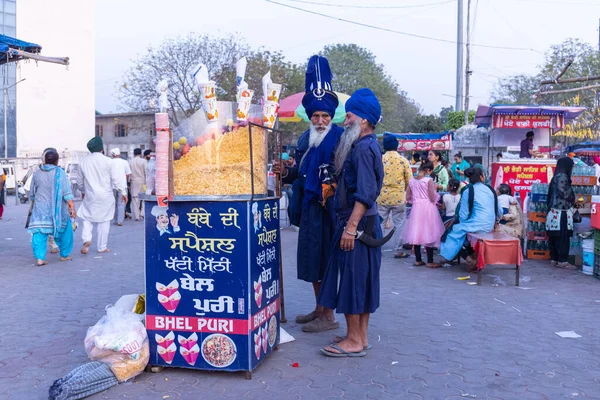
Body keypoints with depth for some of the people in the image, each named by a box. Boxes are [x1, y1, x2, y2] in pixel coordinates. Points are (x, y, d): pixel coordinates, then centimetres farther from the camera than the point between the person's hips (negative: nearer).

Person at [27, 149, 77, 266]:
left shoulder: (37, 173, 5)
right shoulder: (60, 173, -7)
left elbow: (32, 194, 15)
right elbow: (67, 193, -12)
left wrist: (33, 205, 30)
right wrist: (72, 207, -10)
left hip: (40, 209, 2)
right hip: (57, 210, -2)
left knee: (39, 233, 2)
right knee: (64, 230, 14)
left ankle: (40, 258, -8)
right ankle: (65, 254, 23)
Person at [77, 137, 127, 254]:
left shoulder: (83, 162, 1)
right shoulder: (108, 161, -10)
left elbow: (79, 181, 12)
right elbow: (115, 179, -8)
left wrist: (83, 191, 29)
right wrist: (123, 192, 3)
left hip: (90, 196, 2)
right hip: (105, 196, -2)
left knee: (87, 218, 16)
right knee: (104, 221, 6)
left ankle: (86, 239, -7)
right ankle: (102, 247, 13)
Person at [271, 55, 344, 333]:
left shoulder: (339, 138, -10)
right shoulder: (305, 139, 12)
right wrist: (285, 172, 4)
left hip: (328, 209, -8)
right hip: (308, 208, 8)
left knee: (325, 260, -2)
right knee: (312, 260, 14)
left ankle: (329, 316, 10)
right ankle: (319, 308, 28)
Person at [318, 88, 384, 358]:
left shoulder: (363, 148, -16)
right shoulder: (366, 145, 16)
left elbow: (365, 194, -23)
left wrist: (351, 226, -24)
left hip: (358, 223, -10)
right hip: (365, 224, 10)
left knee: (352, 278, -4)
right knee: (362, 280, 13)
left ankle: (354, 341, 5)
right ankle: (361, 336, 23)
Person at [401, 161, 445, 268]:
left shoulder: (412, 180, 3)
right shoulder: (429, 180, -12)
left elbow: (408, 197, 6)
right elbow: (433, 198, -13)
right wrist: (434, 189, 4)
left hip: (416, 208, 5)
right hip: (428, 208, -5)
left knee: (416, 233, 11)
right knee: (429, 234, 2)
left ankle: (418, 260, 16)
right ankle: (430, 262, 5)